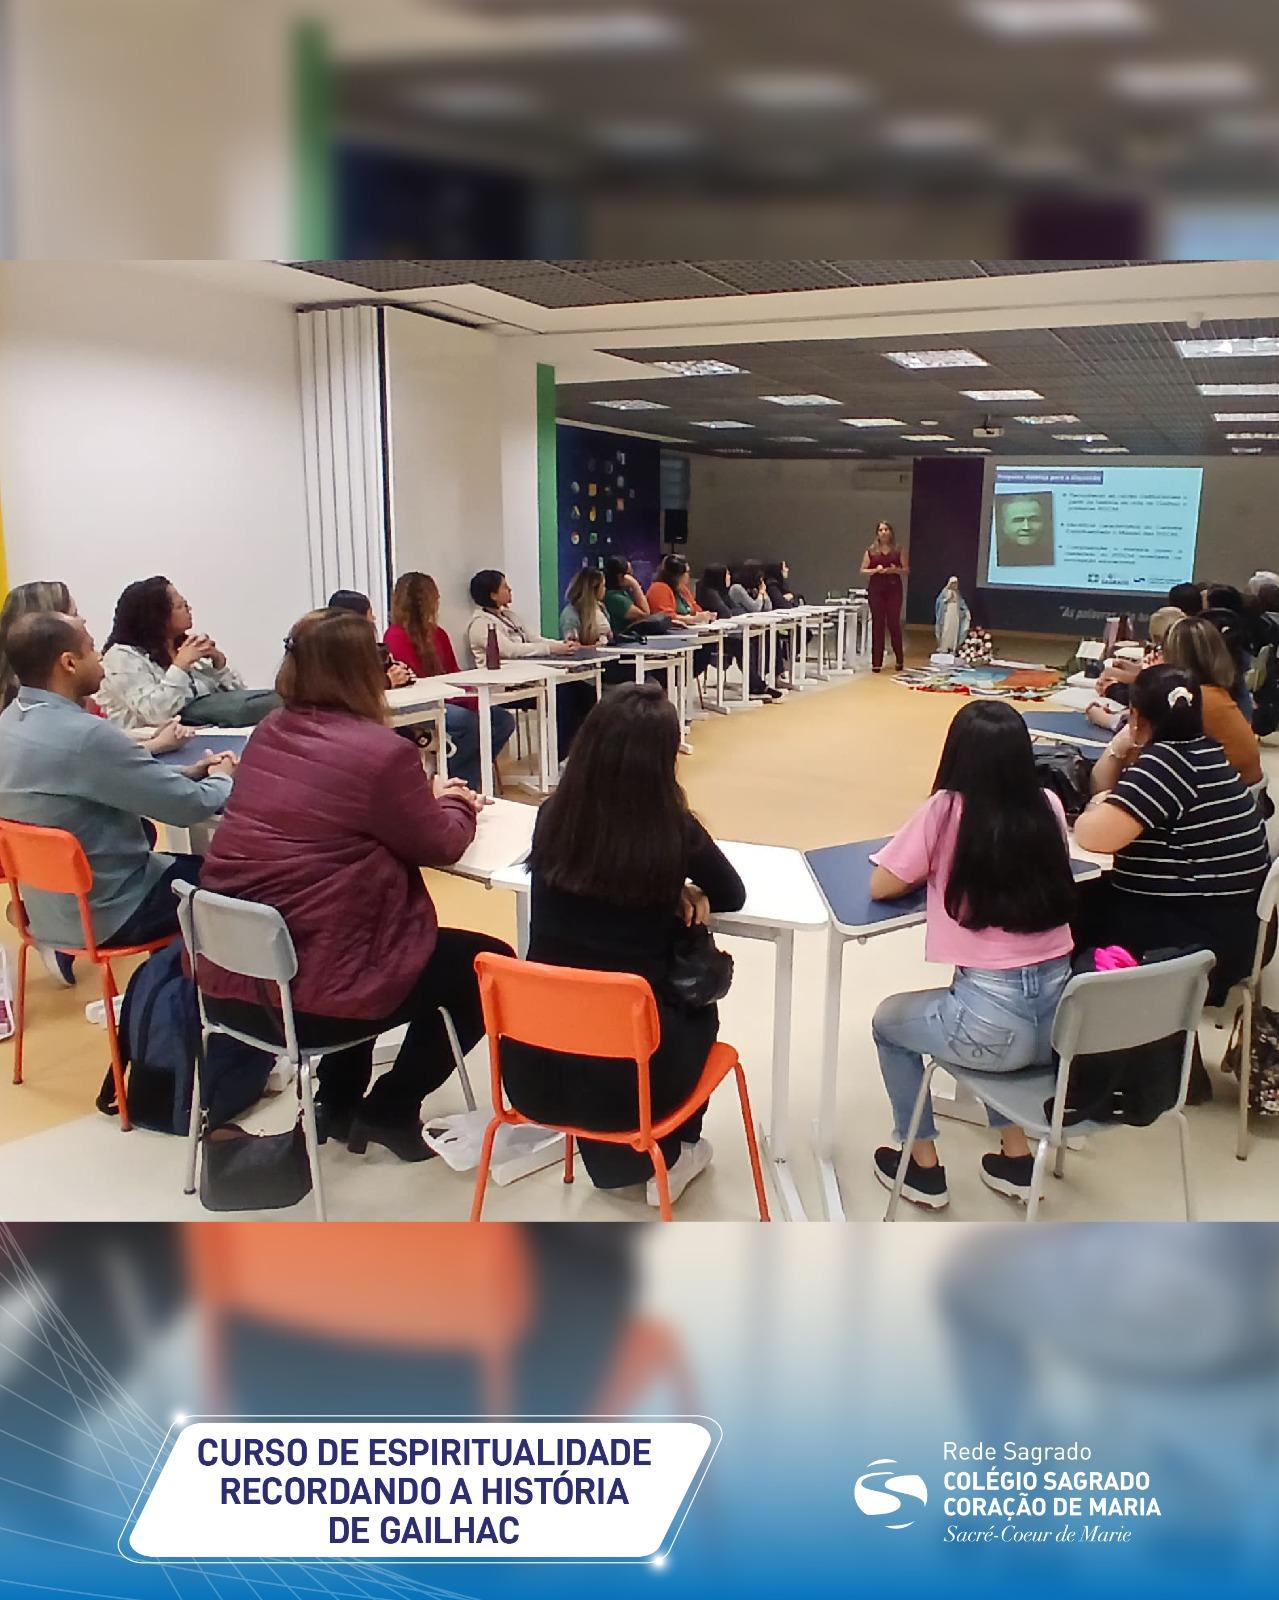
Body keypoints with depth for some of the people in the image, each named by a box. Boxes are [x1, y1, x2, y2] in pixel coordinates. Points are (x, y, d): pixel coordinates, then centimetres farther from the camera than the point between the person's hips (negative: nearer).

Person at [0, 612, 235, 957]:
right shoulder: (84, 735, -30)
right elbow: (192, 806, -24)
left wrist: (188, 772, 5)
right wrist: (221, 777, -2)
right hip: (106, 915, -8)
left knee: (190, 863, 28)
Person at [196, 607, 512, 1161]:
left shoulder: (268, 733, 7)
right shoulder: (382, 751, -16)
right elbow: (438, 844, -2)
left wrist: (425, 797, 21)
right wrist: (460, 806, 19)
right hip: (306, 994, -8)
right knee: (487, 964, 10)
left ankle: (340, 1102, 34)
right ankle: (390, 1111, 16)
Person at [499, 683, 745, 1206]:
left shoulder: (554, 818, -6)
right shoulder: (674, 830, -13)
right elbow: (733, 895, 6)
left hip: (534, 1066, 2)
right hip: (631, 1072, -2)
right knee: (698, 1011, 31)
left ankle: (611, 1156, 44)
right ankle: (670, 1155, 43)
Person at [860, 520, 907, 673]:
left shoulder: (897, 551, 7)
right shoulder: (871, 551, 6)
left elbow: (906, 570, 8)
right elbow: (863, 571, 5)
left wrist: (896, 570, -11)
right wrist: (875, 570, -12)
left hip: (894, 589, 0)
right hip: (876, 589, 0)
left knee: (894, 623, -1)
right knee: (877, 624, 0)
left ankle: (900, 660, 14)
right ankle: (876, 662, 4)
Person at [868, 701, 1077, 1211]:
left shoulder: (945, 808, -10)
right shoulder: (1048, 807, 3)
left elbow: (881, 886, 0)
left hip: (995, 1021, -5)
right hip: (1060, 1016, 5)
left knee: (889, 1020, 25)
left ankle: (923, 1166, 31)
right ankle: (1015, 1158, 34)